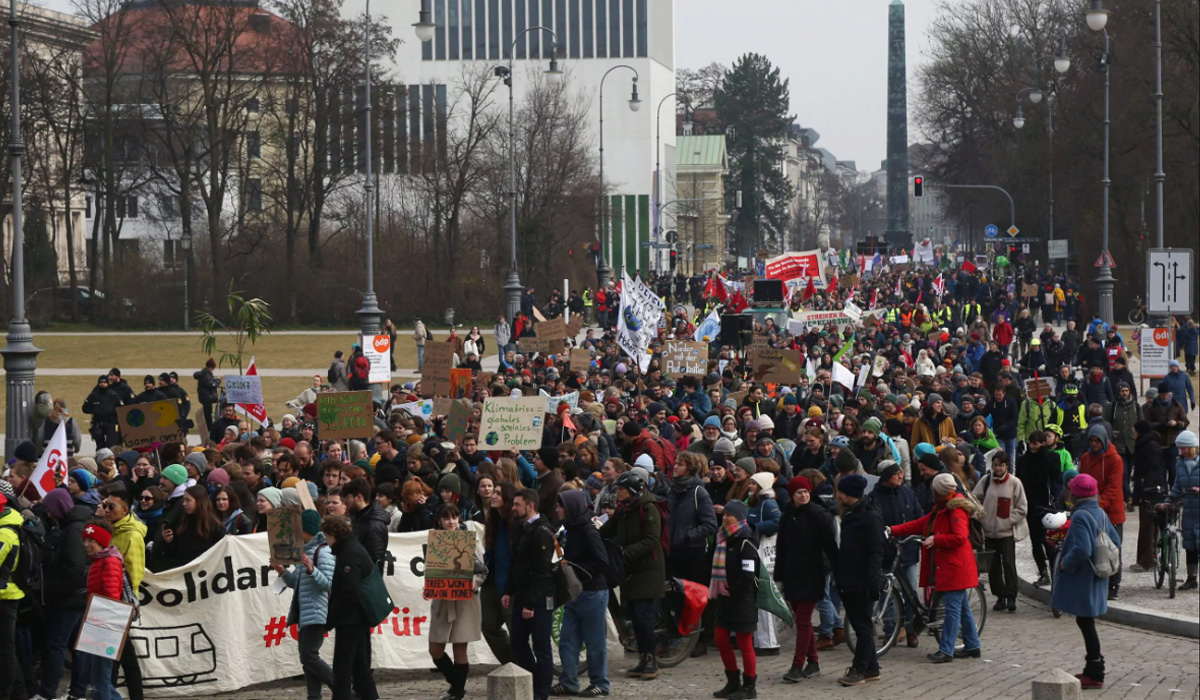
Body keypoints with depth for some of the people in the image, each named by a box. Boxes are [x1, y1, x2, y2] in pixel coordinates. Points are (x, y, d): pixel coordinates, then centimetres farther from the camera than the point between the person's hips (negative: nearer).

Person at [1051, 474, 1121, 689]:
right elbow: (1115, 541, 13)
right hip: (1096, 580, 9)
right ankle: (1093, 669, 26)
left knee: (1086, 623, -3)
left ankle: (1095, 675, 0)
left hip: (1081, 581, -9)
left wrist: (1064, 563, -16)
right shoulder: (1101, 514, 7)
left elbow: (1081, 550, -30)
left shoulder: (1080, 517, -20)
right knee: (1086, 623, 19)